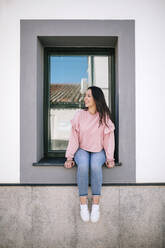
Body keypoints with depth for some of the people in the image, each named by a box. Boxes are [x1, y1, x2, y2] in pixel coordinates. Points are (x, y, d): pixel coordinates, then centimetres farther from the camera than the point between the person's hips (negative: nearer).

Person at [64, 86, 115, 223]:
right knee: (83, 165, -32)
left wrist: (109, 158, -9)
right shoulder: (79, 114, -3)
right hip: (82, 150, 1)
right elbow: (74, 136, -3)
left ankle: (96, 205, -20)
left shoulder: (104, 116, -3)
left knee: (95, 165, -33)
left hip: (98, 151, 0)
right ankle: (83, 204, -19)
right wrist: (69, 157, -9)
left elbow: (109, 137, -1)